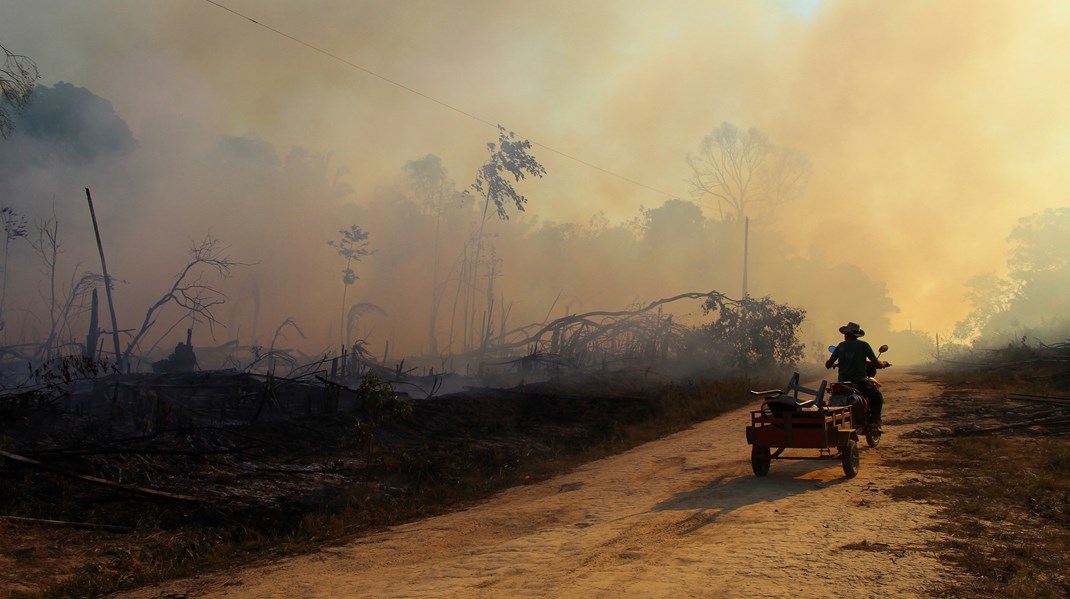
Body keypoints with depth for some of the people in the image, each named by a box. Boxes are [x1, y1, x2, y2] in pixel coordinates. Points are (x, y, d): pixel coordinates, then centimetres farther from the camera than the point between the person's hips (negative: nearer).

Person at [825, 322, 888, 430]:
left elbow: (828, 364, 8)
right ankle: (874, 422, -3)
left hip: (843, 382, 3)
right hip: (861, 382, -3)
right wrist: (883, 363, 19)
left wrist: (832, 364, 32)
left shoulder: (841, 346, 6)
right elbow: (876, 364, -4)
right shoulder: (863, 345, -2)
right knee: (878, 399, 15)